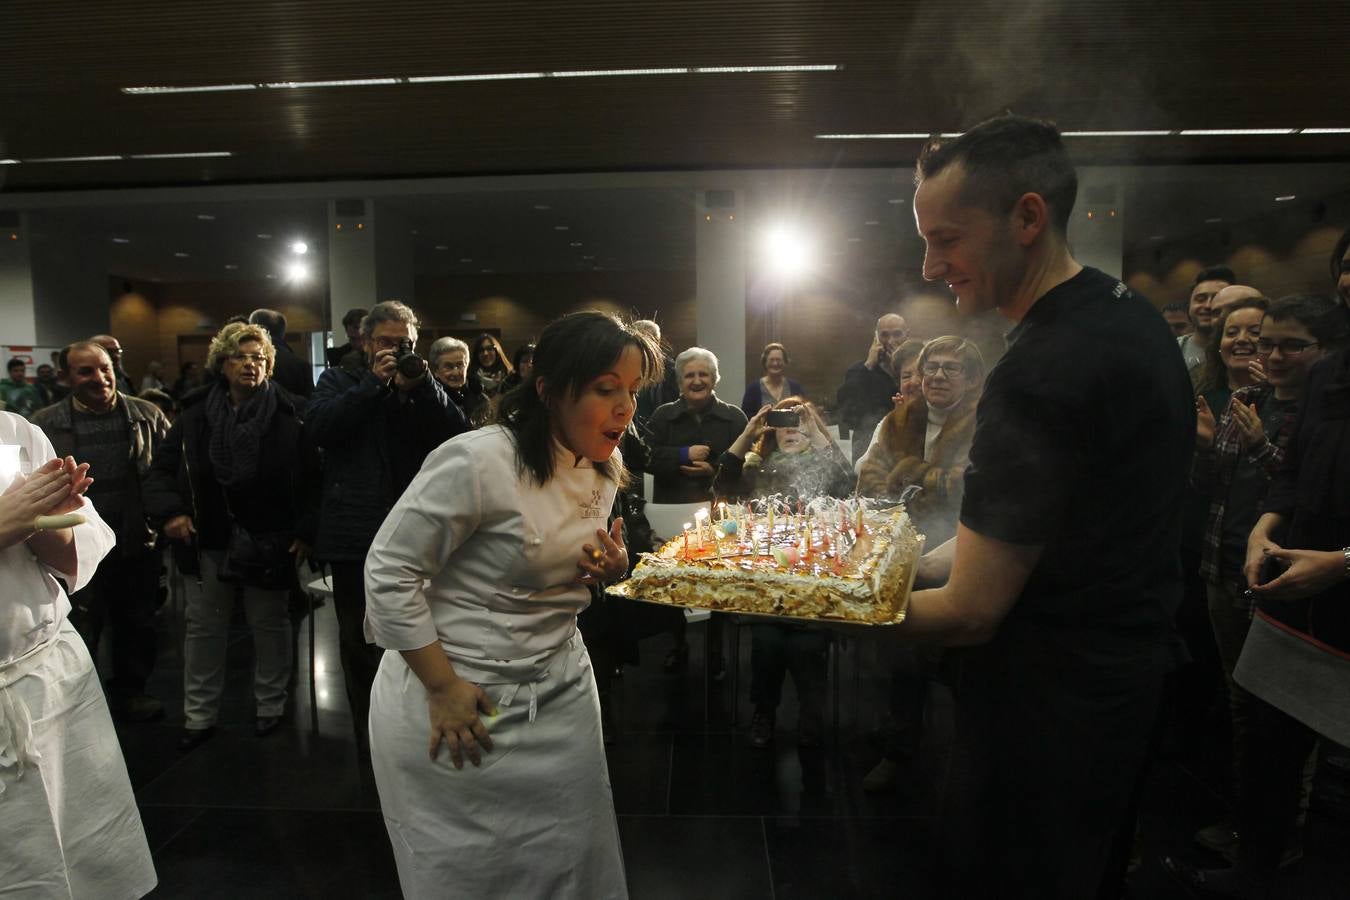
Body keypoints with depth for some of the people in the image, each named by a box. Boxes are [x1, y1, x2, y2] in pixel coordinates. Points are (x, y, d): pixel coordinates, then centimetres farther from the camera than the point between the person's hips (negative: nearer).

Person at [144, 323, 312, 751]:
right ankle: (199, 716, 28)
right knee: (204, 627, 13)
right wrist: (170, 510, -6)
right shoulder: (196, 414, 2)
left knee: (270, 624, 12)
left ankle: (270, 706, 29)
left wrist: (307, 528, -16)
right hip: (210, 538, 4)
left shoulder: (292, 413, -9)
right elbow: (164, 468, 9)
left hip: (270, 539, -3)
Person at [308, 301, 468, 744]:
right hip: (355, 534, 0)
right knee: (358, 640, 10)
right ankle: (369, 736, 27)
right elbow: (316, 429, -12)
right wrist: (373, 384, -15)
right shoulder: (338, 380, 8)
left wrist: (422, 387, -16)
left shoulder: (424, 384, 10)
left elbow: (459, 437, -5)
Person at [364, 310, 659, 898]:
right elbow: (389, 573, -17)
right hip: (459, 706, -6)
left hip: (560, 696, 6)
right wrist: (443, 688, -17)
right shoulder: (477, 462, -23)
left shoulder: (604, 470, 2)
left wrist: (612, 569, -6)